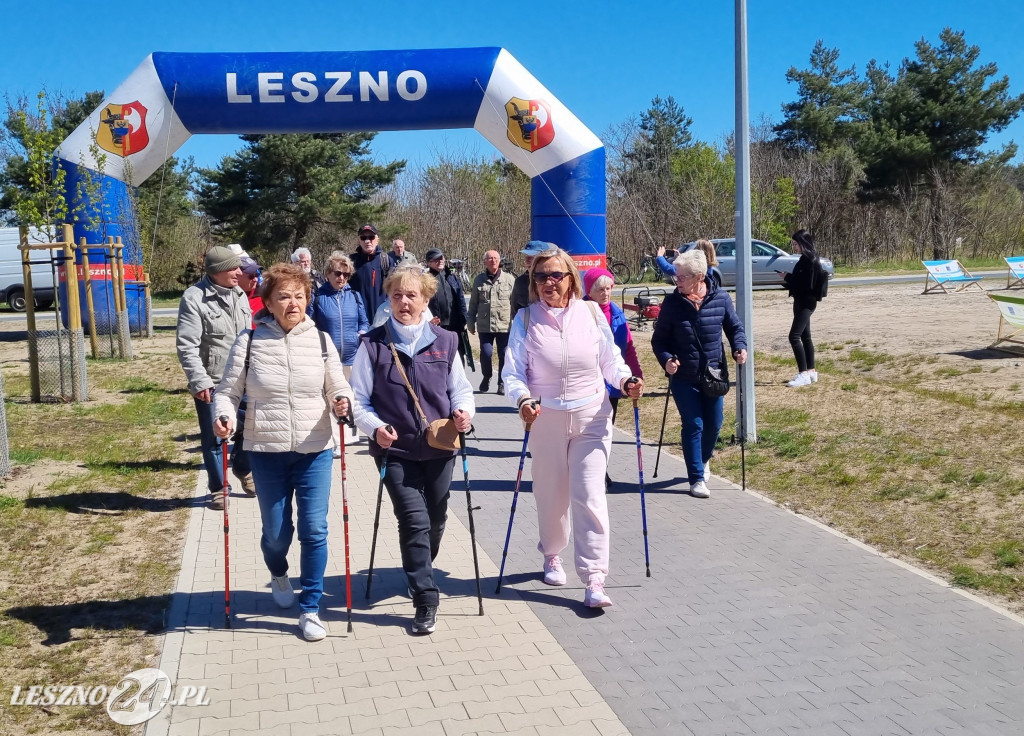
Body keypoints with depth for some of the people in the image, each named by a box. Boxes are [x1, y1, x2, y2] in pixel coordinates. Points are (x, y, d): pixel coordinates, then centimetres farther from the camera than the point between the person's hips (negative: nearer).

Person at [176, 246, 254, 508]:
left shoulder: (239, 295, 8)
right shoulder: (194, 298, -14)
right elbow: (186, 346, -16)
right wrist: (200, 381, -20)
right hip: (210, 383, -5)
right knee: (214, 438, 6)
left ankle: (243, 470, 37)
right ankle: (218, 488, 22)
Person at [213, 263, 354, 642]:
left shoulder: (320, 340, 1)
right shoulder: (250, 340, -3)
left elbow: (338, 387, 3)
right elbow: (228, 391, 0)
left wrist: (342, 400, -19)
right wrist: (224, 417, -20)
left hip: (315, 450, 1)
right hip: (266, 451, 0)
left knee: (314, 530, -3)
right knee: (276, 532, 10)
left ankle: (310, 608, 13)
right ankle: (278, 573, 46)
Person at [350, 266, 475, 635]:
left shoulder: (444, 341, 2)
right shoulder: (373, 344, -3)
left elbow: (460, 389, 9)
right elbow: (359, 401, -2)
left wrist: (463, 411, -13)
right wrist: (376, 428, -20)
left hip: (439, 448, 3)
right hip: (395, 449, -2)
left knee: (436, 521, 14)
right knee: (415, 520, -11)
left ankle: (420, 573, 42)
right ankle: (426, 600, 1)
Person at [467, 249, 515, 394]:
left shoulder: (509, 279, 2)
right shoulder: (479, 279, 7)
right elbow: (473, 303, 12)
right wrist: (471, 323, 10)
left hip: (505, 324, -1)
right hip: (485, 325, 1)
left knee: (504, 355, 3)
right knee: (486, 353, -3)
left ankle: (502, 383, 20)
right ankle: (486, 378, 23)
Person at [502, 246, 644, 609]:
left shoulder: (591, 313, 0)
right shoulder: (525, 319, -3)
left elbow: (610, 360, 5)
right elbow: (513, 372, -7)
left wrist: (626, 380, -15)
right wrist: (523, 399, -26)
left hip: (592, 416, 0)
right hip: (546, 418, 1)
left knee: (589, 496, -8)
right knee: (551, 495, 13)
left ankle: (594, 580, -6)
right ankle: (552, 556, 40)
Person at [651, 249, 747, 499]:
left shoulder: (721, 298, -7)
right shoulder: (672, 303, -10)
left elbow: (735, 327, 6)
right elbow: (659, 339, -3)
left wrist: (740, 347, -13)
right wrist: (666, 359, -22)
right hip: (683, 377, -2)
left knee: (713, 424, 12)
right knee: (693, 425, -5)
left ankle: (703, 460, 41)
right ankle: (697, 478, 4)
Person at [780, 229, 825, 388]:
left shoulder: (810, 260, -17)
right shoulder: (805, 259, 13)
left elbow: (807, 284, -23)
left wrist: (787, 277, -15)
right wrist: (787, 280, 3)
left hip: (806, 302, -11)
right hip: (802, 302, 11)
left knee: (794, 336, -16)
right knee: (805, 337, 15)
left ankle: (804, 373, -15)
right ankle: (811, 372, 22)